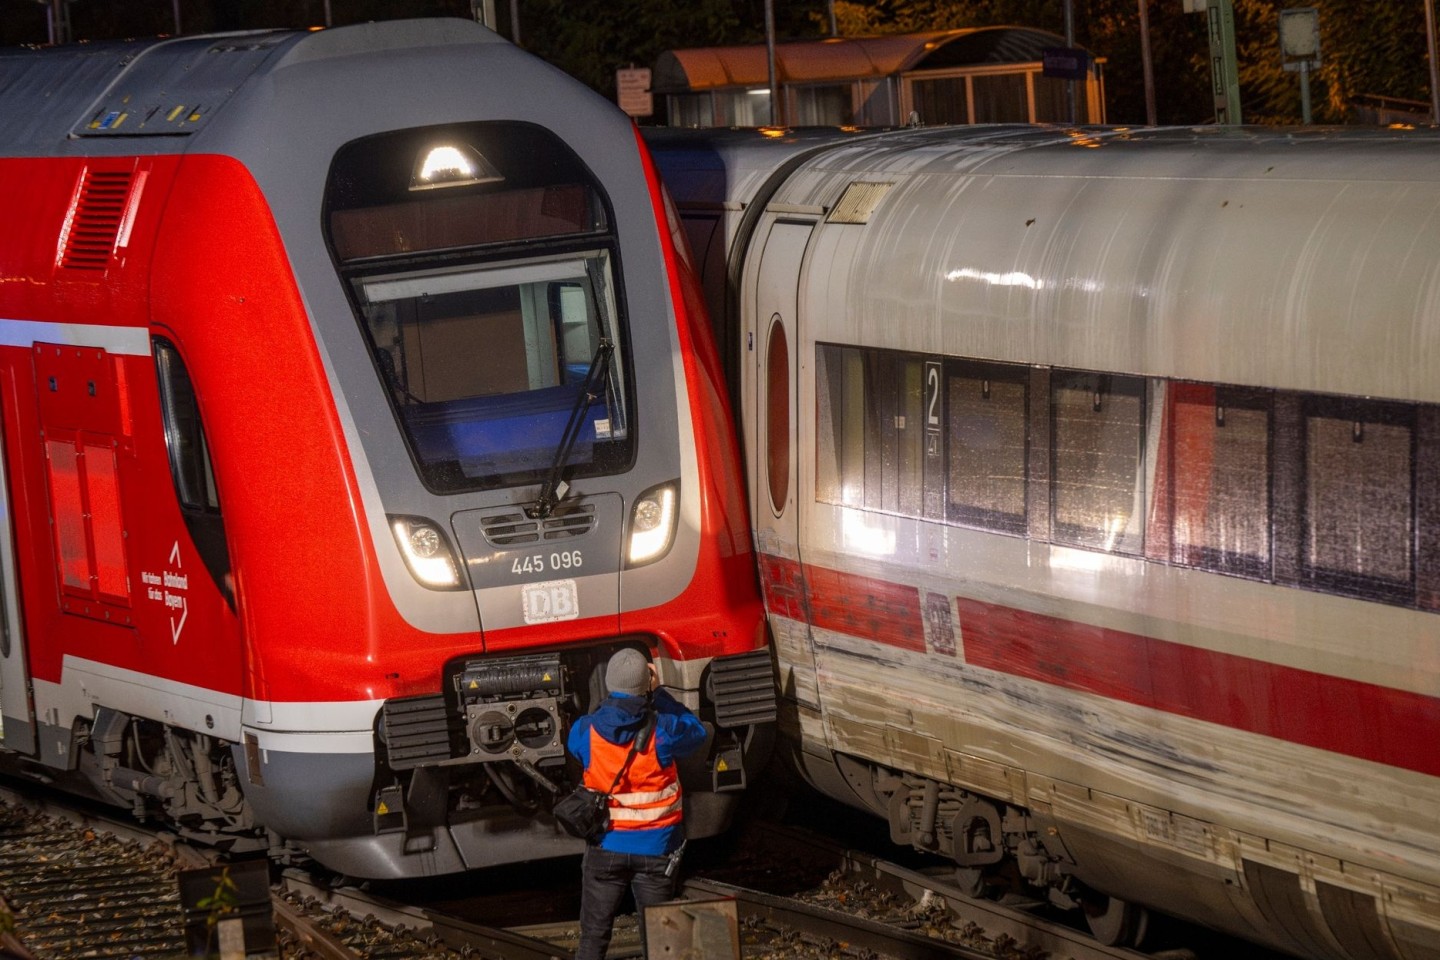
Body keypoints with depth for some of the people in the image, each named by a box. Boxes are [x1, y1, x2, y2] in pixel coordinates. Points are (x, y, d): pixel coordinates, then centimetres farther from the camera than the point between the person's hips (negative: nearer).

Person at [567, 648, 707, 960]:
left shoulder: (586, 730, -11)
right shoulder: (662, 730, -17)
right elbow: (697, 732, 3)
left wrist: (610, 703, 12)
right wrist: (659, 694, 4)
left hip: (606, 847, 1)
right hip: (655, 848, -1)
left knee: (594, 935, 11)